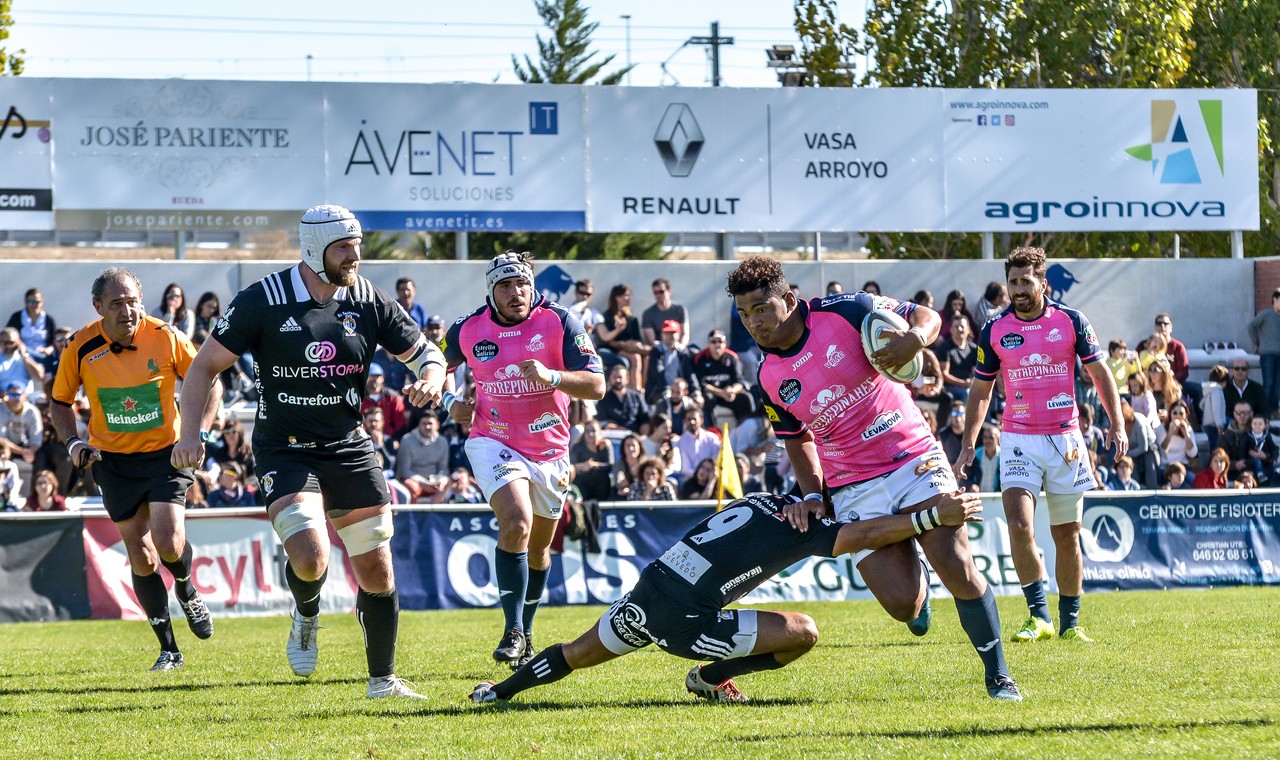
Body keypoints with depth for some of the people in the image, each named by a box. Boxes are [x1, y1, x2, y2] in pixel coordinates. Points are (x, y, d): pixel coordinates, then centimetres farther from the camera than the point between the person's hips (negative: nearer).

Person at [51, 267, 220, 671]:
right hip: (113, 460, 2)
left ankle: (187, 593, 19)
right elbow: (60, 401, 7)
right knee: (140, 558, 1)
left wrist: (195, 433, -12)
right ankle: (169, 649, 13)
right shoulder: (81, 347, -9)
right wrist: (73, 442, -9)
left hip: (165, 452, -2)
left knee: (168, 542, -17)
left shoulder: (165, 337, -13)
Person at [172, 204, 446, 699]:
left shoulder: (370, 302, -1)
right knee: (310, 558, -23)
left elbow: (424, 352, 9)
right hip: (286, 451, -3)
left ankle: (383, 680, 19)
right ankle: (306, 615, 13)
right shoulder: (262, 302, -10)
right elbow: (206, 365, -3)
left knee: (377, 572, 2)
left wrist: (431, 378, -15)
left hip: (351, 450, 3)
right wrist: (190, 432, -14)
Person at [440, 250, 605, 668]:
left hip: (550, 450, 2)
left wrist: (551, 376, -34)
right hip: (493, 442, -2)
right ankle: (513, 631, -21)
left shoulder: (559, 323, -11)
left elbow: (596, 385, -17)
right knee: (516, 523, -26)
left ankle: (526, 632, 34)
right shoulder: (468, 330, -6)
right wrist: (452, 402, -2)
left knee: (539, 547, 15)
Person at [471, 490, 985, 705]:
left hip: (645, 594, 7)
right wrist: (935, 517, -19)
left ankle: (498, 692, 42)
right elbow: (866, 535, -18)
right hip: (682, 621, -7)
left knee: (576, 654, 32)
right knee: (804, 633, -3)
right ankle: (711, 677, 11)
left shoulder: (754, 503, 12)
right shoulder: (802, 529, -7)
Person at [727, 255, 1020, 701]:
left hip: (913, 459, -2)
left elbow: (926, 317, -1)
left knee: (958, 569, -16)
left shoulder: (844, 311, -10)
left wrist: (916, 337, -25)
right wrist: (812, 494, 1)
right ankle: (917, 580, 29)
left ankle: (998, 676, 0)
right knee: (902, 604, -10)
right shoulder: (770, 382, 1)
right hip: (853, 491, 2)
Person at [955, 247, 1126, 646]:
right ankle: (1038, 616, -9)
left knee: (1067, 535, 5)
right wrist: (968, 443, 4)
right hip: (1019, 440, 0)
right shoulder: (994, 331, 1)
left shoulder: (1071, 322, -1)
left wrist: (1117, 424, -5)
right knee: (1020, 526, -18)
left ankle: (1070, 623, 17)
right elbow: (981, 390, 11)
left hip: (1065, 440, 0)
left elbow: (1100, 373, 6)